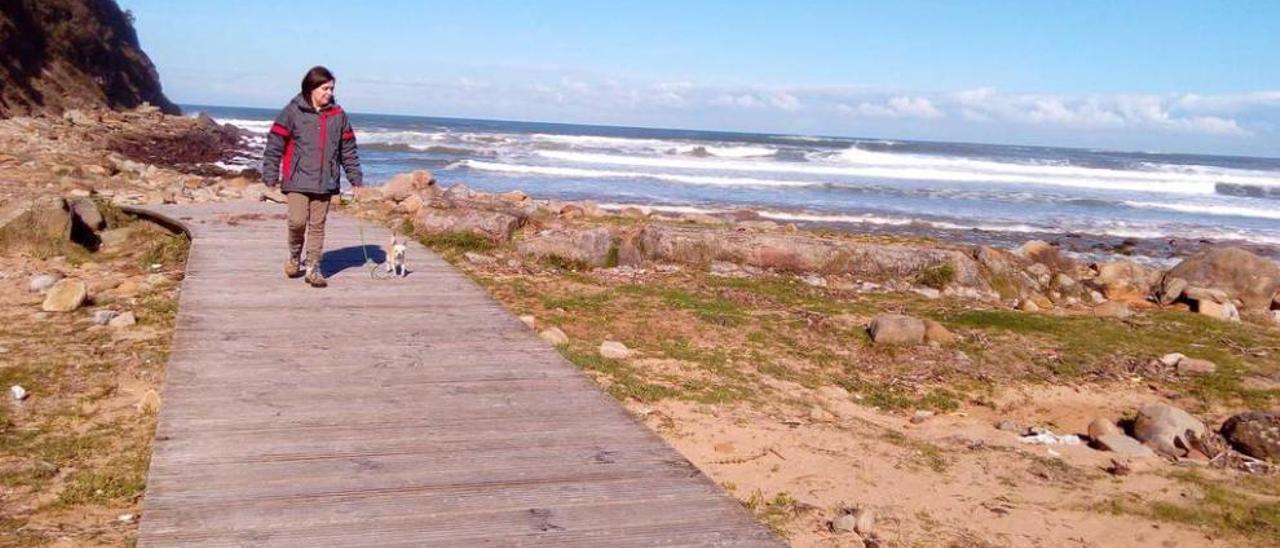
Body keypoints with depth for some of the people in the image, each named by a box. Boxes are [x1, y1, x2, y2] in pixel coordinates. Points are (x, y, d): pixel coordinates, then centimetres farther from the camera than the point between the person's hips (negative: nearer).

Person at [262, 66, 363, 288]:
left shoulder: (338, 115, 8)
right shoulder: (293, 112, -3)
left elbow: (348, 149, 13)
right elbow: (275, 144, -2)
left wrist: (356, 177, 11)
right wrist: (270, 175, -6)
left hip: (325, 182, 3)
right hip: (297, 179, -3)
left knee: (317, 226, 5)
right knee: (297, 222, -9)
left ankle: (313, 268, 13)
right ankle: (294, 256, 20)